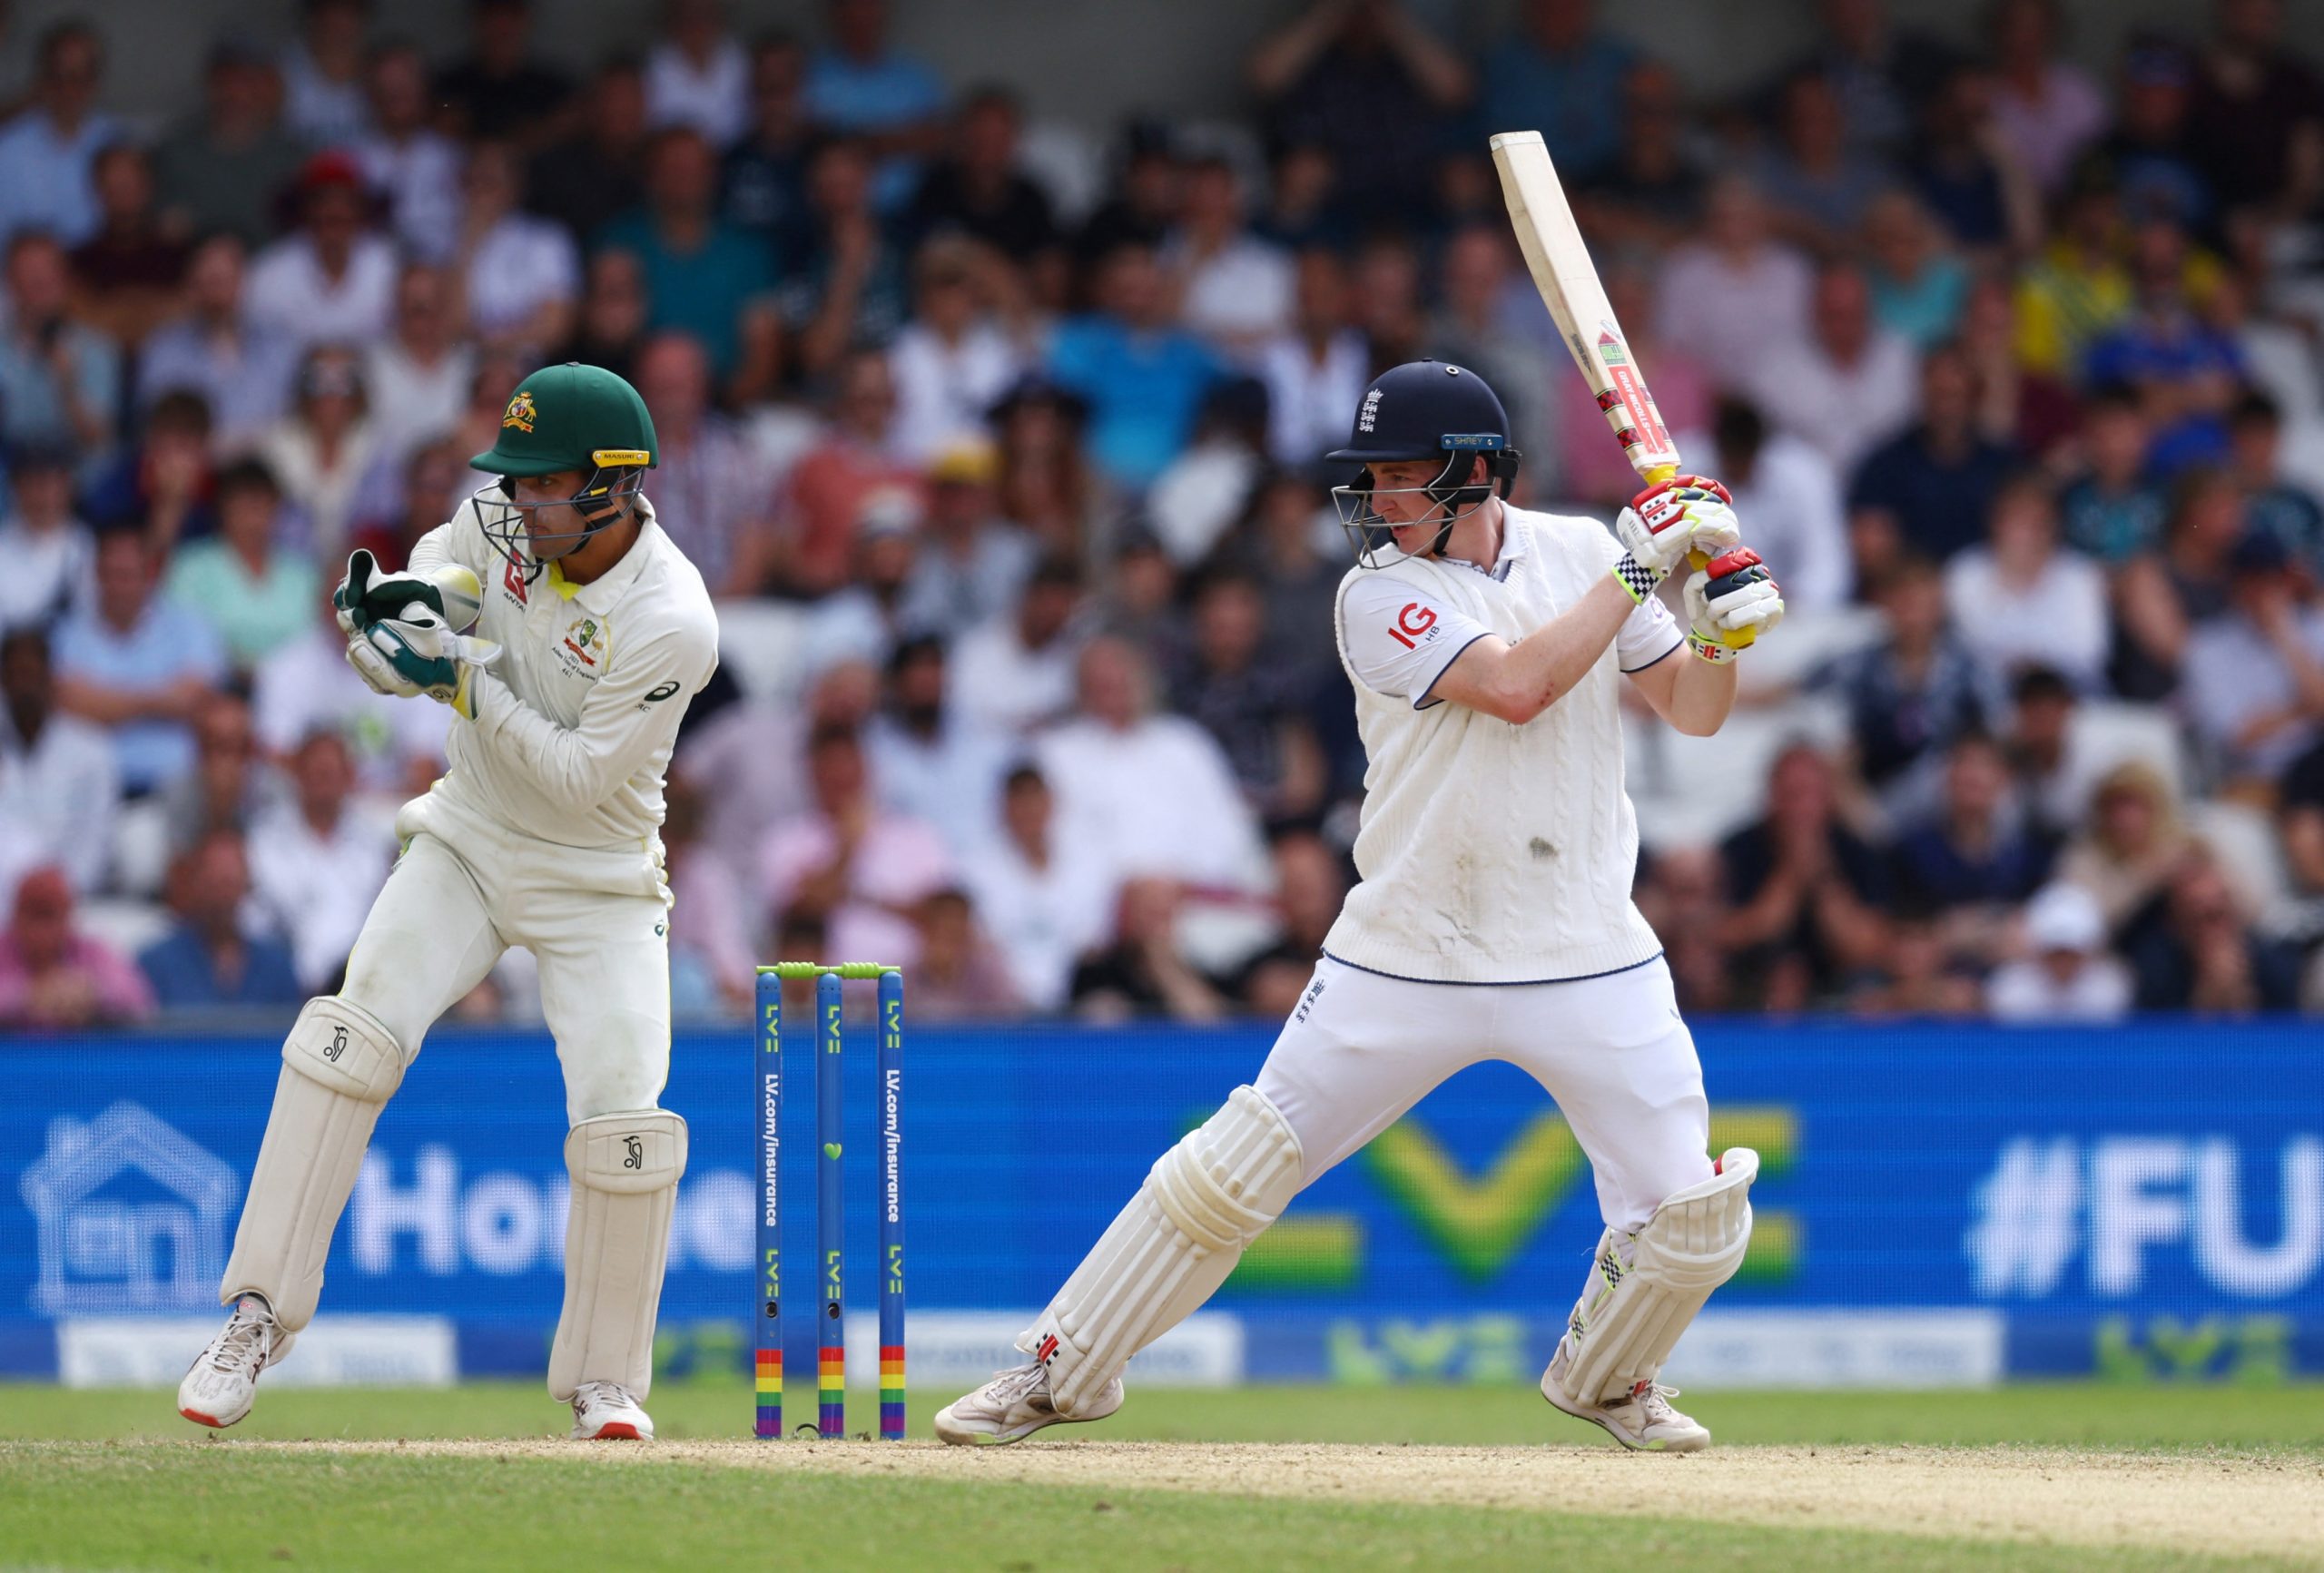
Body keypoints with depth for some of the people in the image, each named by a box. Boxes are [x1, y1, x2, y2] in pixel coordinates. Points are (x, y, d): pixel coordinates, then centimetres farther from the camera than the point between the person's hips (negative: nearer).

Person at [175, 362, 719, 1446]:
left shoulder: (670, 625, -27)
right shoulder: (507, 512, -11)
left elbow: (579, 777, -24)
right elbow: (451, 558, 13)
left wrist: (466, 683, -30)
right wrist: (411, 593, -10)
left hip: (597, 882, -4)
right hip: (468, 843, 4)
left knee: (623, 1127, -14)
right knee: (354, 1034, -18)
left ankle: (605, 1381, 6)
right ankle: (258, 1314, -16)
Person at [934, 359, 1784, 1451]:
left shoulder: (1578, 554, 4)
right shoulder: (1379, 594, -8)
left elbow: (1694, 710, 7)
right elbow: (1515, 685, -23)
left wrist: (1723, 618, -13)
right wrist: (1639, 566, -20)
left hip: (1587, 961, 2)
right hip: (1409, 955, -2)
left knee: (1693, 1216, -5)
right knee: (1232, 1169, -2)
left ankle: (1604, 1376, 26)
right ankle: (1063, 1370, 12)